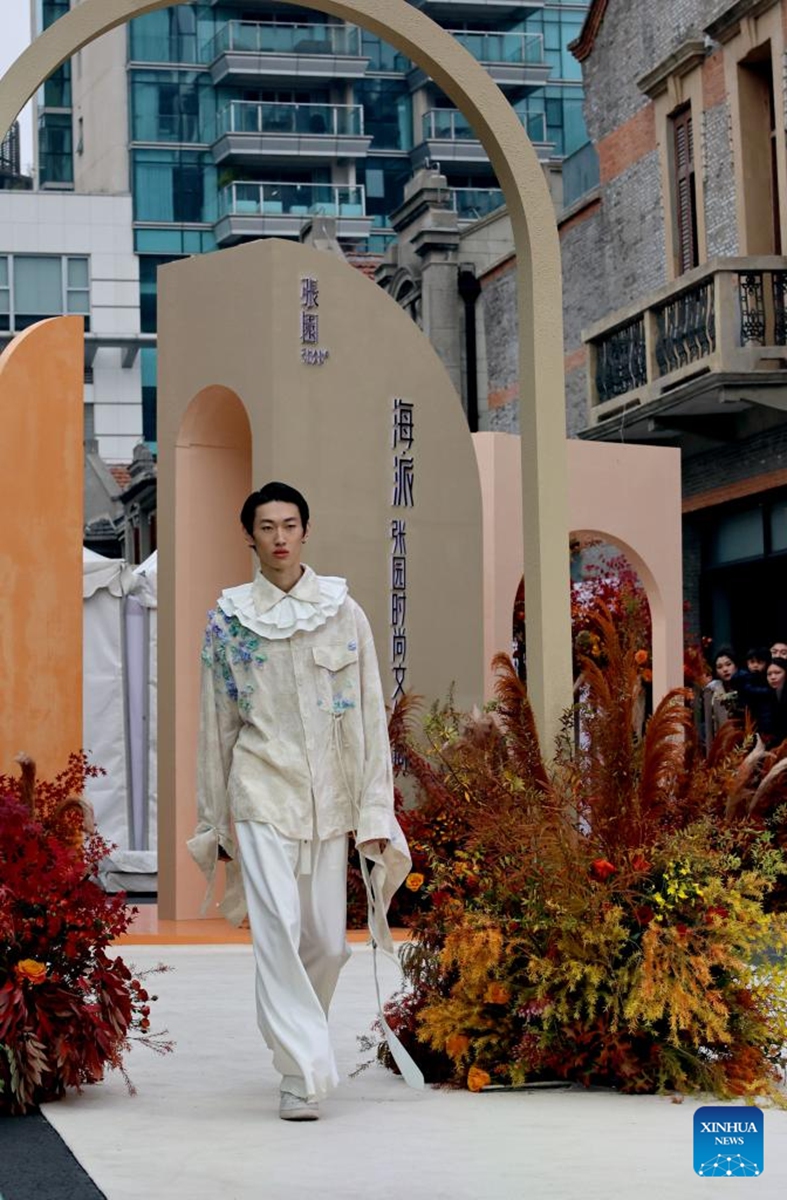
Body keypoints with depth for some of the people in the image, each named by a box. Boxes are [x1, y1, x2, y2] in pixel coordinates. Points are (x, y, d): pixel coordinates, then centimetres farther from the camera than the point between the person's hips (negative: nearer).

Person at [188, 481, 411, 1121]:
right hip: (261, 790, -1)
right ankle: (303, 1072, -12)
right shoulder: (228, 619, 3)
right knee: (277, 924, -15)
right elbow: (216, 724, 8)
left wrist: (374, 810, -2)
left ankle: (297, 1038, 30)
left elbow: (370, 716, 3)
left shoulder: (344, 612, 3)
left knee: (327, 941, 4)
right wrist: (216, 818, 9)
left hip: (330, 796, 2)